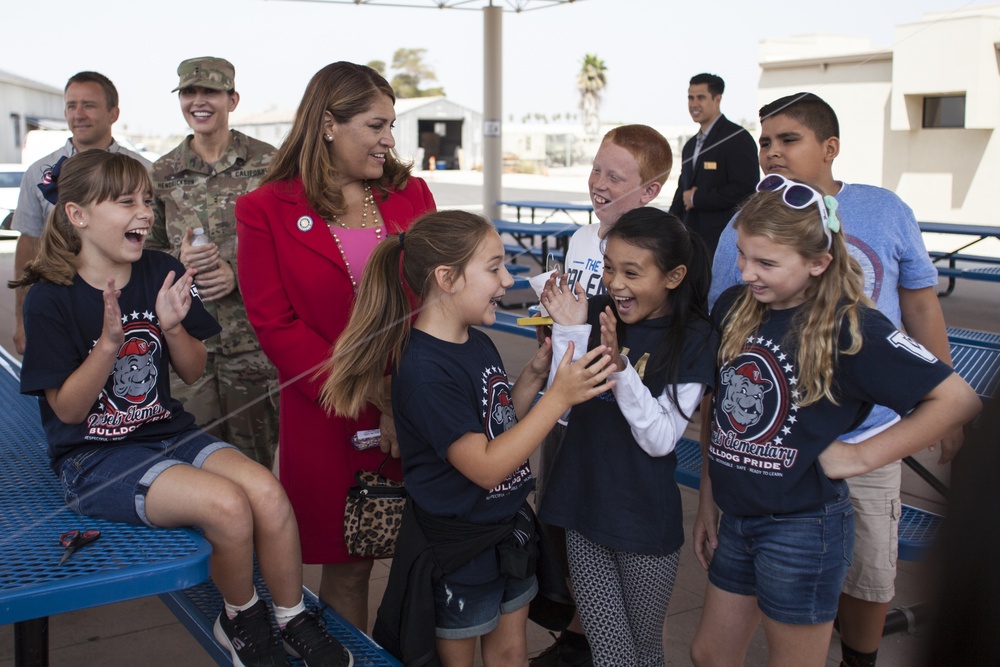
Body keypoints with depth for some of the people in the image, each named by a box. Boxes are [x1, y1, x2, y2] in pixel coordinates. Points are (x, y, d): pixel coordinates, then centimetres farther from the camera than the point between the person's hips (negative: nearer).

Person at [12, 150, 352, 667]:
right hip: (95, 455, -5)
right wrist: (109, 342, -26)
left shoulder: (162, 273, 2)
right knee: (228, 505, -28)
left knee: (267, 491, -22)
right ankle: (241, 620, 2)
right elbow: (68, 409, -10)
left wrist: (173, 327, -13)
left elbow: (193, 372, 8)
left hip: (168, 432, 5)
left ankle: (294, 621, 1)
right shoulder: (50, 299, -11)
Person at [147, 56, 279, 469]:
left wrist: (239, 273, -13)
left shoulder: (268, 163, 0)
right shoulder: (162, 174, 8)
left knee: (254, 461, 5)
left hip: (255, 339, -2)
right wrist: (179, 260, -8)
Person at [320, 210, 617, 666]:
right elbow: (486, 466, -27)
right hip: (457, 548, -8)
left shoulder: (479, 343, 0)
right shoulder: (424, 371, -27)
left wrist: (534, 376, -5)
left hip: (508, 526, 8)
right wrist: (558, 397, -29)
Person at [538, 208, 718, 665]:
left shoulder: (694, 340, -10)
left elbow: (660, 439, -16)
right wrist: (568, 331, -14)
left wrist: (620, 366, -27)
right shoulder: (596, 315, -3)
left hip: (646, 520, -2)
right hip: (582, 507, 2)